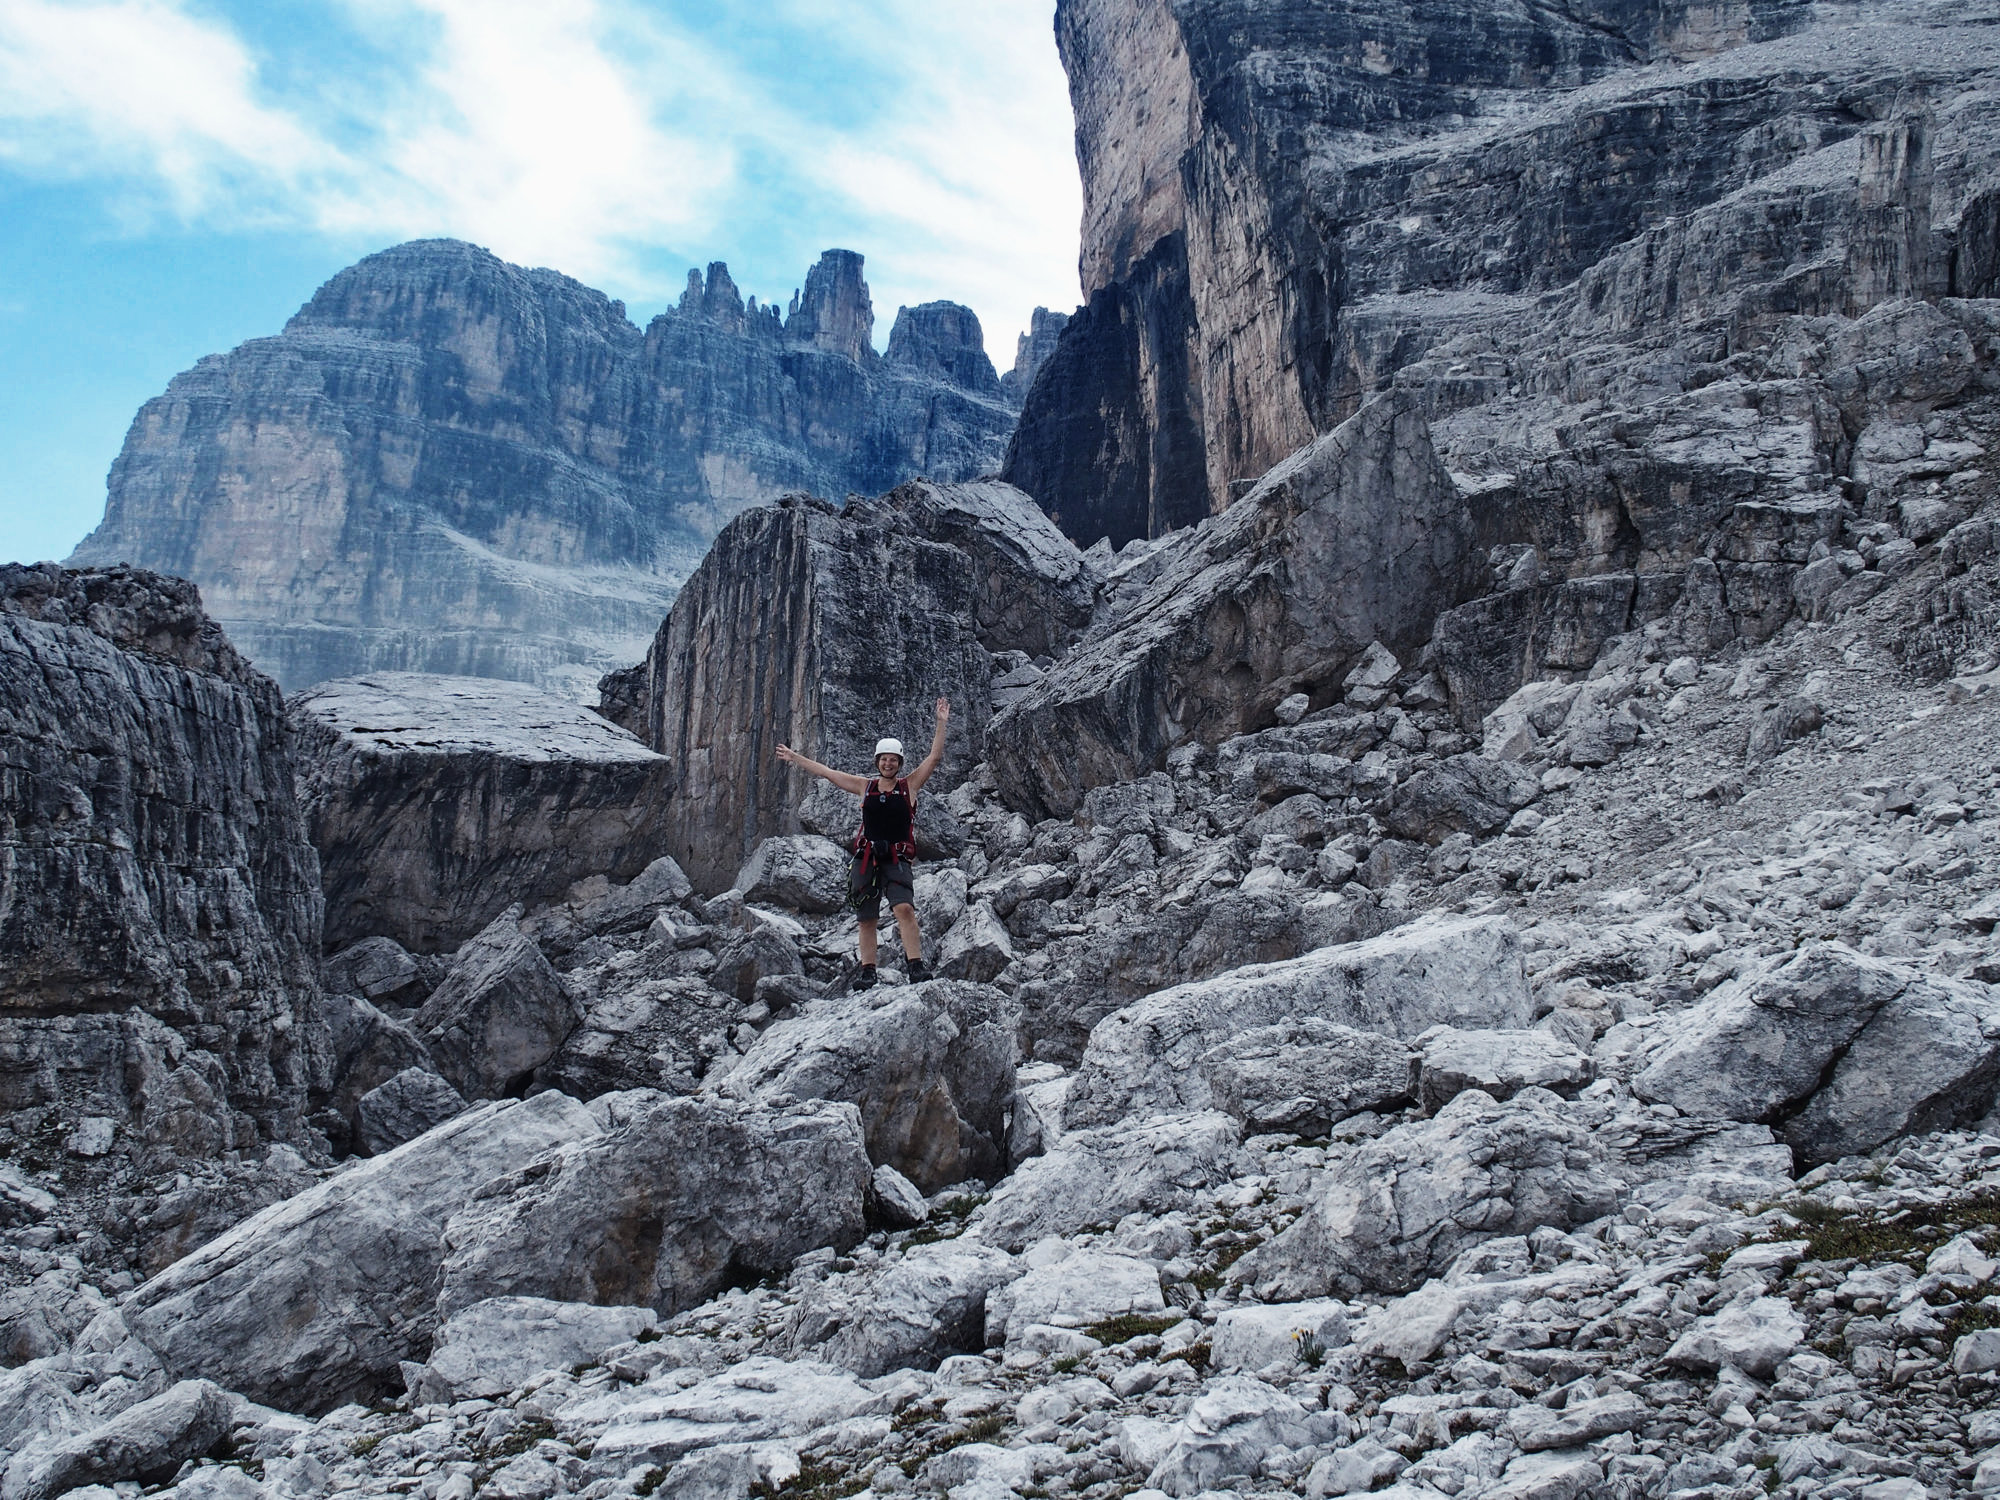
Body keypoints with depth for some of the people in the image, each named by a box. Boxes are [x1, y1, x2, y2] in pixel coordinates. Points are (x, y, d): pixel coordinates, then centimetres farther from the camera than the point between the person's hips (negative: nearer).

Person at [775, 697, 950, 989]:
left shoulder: (909, 785, 6)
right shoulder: (865, 786, 12)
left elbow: (934, 757, -1)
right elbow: (826, 772, 19)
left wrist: (941, 723, -7)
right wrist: (795, 758, 24)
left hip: (897, 860, -3)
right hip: (865, 858, 3)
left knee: (905, 909, -22)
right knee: (867, 919, 3)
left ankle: (915, 966, -25)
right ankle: (867, 973, 9)